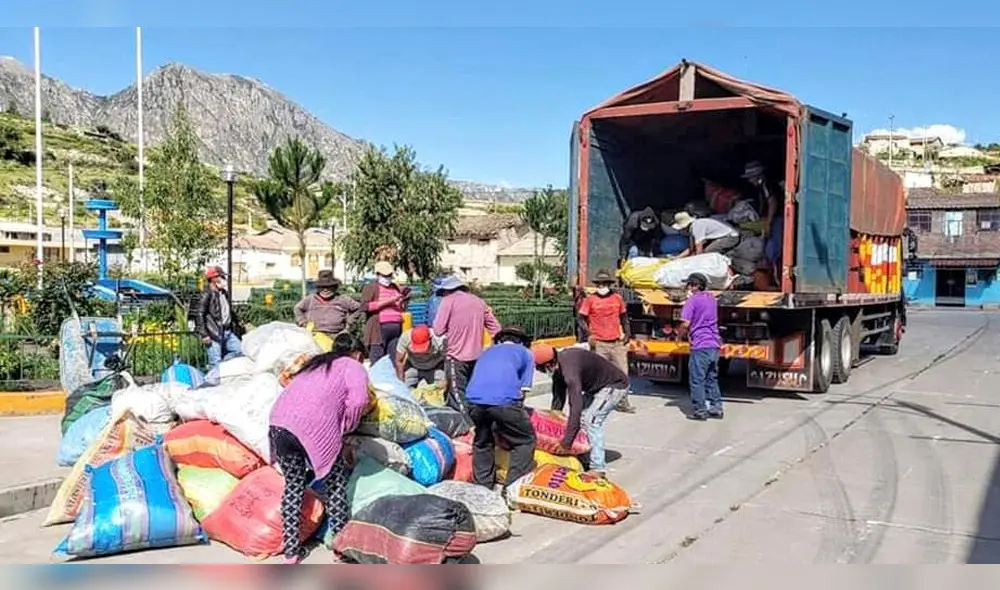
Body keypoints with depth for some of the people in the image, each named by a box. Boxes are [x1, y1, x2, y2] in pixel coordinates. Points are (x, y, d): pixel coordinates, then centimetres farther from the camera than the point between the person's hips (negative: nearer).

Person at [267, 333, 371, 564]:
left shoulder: (316, 363, 33)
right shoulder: (354, 367, 14)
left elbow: (295, 391, 22)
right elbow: (358, 400, -5)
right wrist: (345, 428, 11)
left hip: (278, 421, 6)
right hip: (315, 426, -5)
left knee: (293, 484, 20)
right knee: (336, 484, 14)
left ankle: (291, 551, 23)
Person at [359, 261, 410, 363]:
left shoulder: (395, 287, 22)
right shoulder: (371, 288, 4)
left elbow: (402, 308, 31)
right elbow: (365, 306, -11)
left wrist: (404, 299, 7)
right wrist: (387, 302, -13)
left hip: (396, 328, 6)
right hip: (379, 328, -6)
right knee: (377, 361, -8)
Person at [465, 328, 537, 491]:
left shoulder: (487, 351, 36)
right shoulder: (525, 353, 26)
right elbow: (523, 390, 17)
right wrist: (517, 414, 27)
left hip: (474, 399, 4)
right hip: (504, 399, -4)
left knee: (482, 442, 28)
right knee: (525, 440, 16)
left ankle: (482, 488, 27)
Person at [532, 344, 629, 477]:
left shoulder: (570, 372, -36)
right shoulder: (558, 362, -8)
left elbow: (575, 408, -39)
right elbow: (558, 397, 5)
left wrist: (566, 443, -36)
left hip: (615, 385, -10)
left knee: (592, 420, -17)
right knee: (582, 416, 8)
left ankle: (598, 467, -11)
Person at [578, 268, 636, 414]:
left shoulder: (617, 298, 7)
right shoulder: (590, 299, -1)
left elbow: (623, 317, 17)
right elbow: (582, 319, 1)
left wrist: (627, 333, 6)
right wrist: (589, 334, -12)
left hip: (617, 343, 3)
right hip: (599, 344, -3)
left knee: (622, 373, 7)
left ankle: (623, 403, 18)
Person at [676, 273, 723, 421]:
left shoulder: (692, 300, -7)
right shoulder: (712, 299, 14)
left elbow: (686, 324, -15)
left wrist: (680, 333, 6)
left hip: (700, 345, -7)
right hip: (715, 344, 7)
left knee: (697, 379, 0)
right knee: (712, 378, 16)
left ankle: (700, 410, 2)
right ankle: (716, 407, 17)